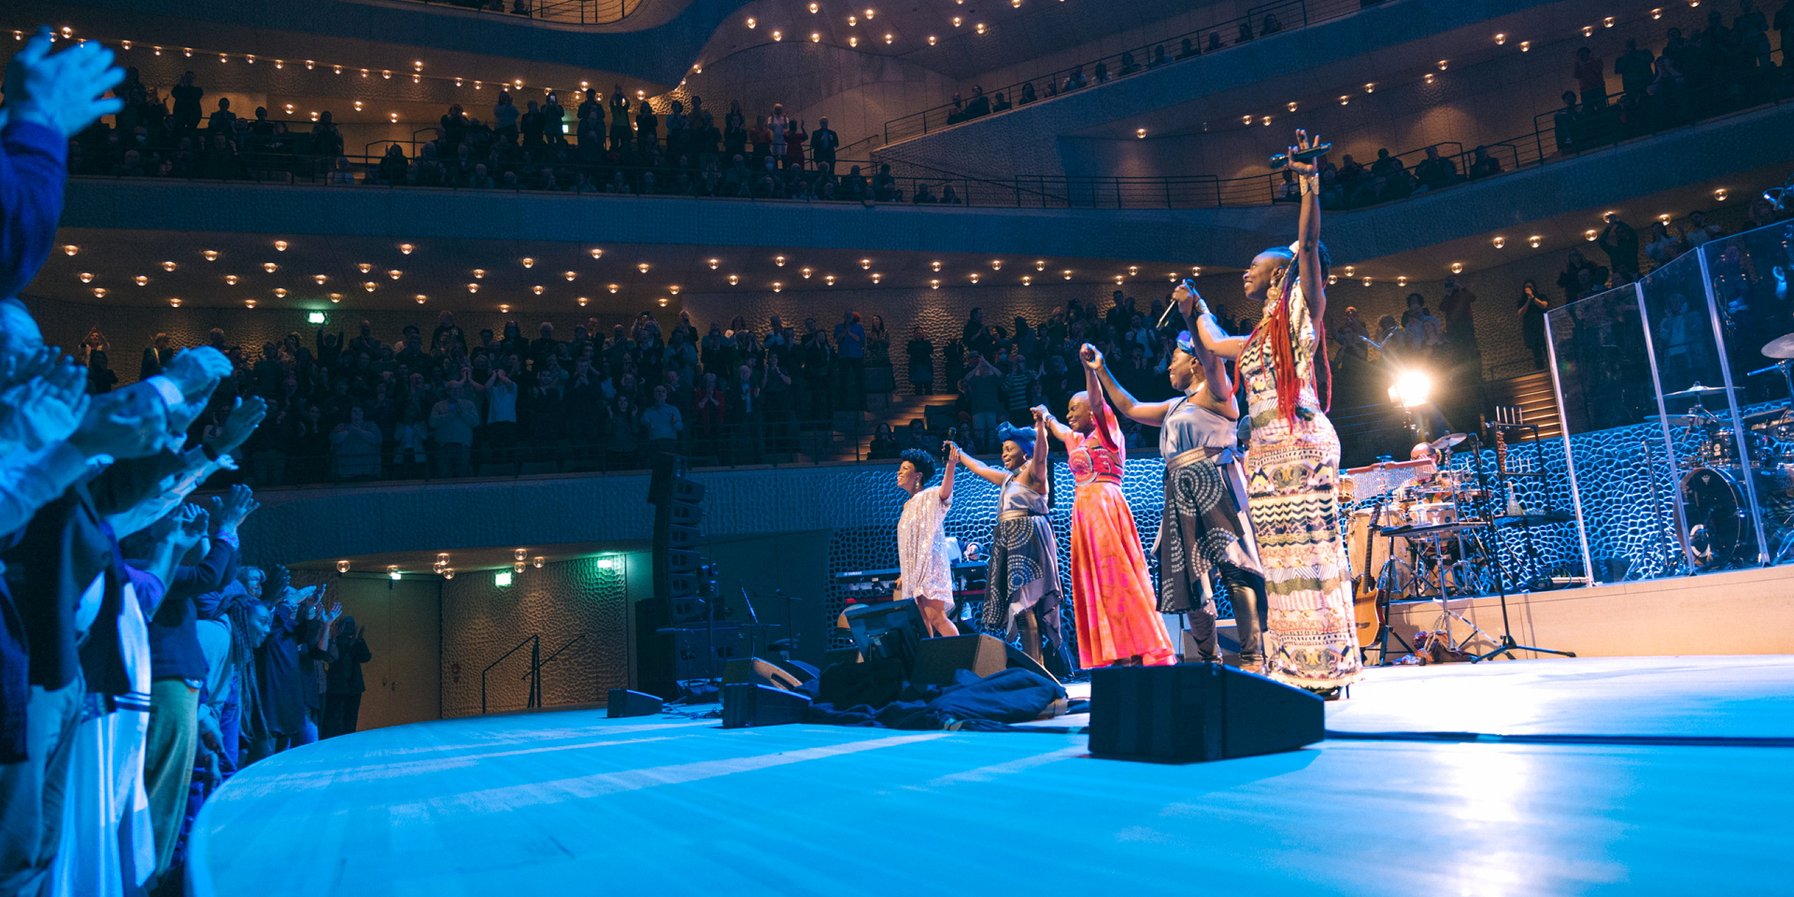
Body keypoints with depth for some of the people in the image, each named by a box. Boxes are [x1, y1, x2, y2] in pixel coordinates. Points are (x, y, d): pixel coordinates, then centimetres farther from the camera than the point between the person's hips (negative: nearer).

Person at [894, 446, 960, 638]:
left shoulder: (930, 497, -5)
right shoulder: (908, 505, 19)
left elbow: (945, 492, -30)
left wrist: (951, 465, -48)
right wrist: (903, 574, 18)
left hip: (930, 566, -8)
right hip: (913, 570, 8)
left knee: (936, 617, -17)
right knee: (921, 622, 6)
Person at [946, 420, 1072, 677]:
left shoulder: (1033, 473, -3)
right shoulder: (1008, 478, 22)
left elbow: (1040, 454, -23)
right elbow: (980, 468, 36)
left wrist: (1041, 426, -38)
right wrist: (958, 454, 43)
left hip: (1028, 539, -9)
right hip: (1009, 542, 9)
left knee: (1024, 600, -16)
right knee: (1013, 600, 4)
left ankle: (1036, 665, -18)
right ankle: (1033, 664, 5)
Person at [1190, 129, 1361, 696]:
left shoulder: (1302, 310, 3)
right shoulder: (1256, 338, 25)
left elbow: (1309, 244, -11)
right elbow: (1213, 343, 43)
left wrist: (1309, 181, -18)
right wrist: (1197, 308, 50)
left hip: (1300, 440, -8)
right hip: (1265, 448, 8)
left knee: (1306, 544, -12)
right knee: (1279, 554, 3)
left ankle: (1324, 669, -11)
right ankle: (1293, 670, 5)